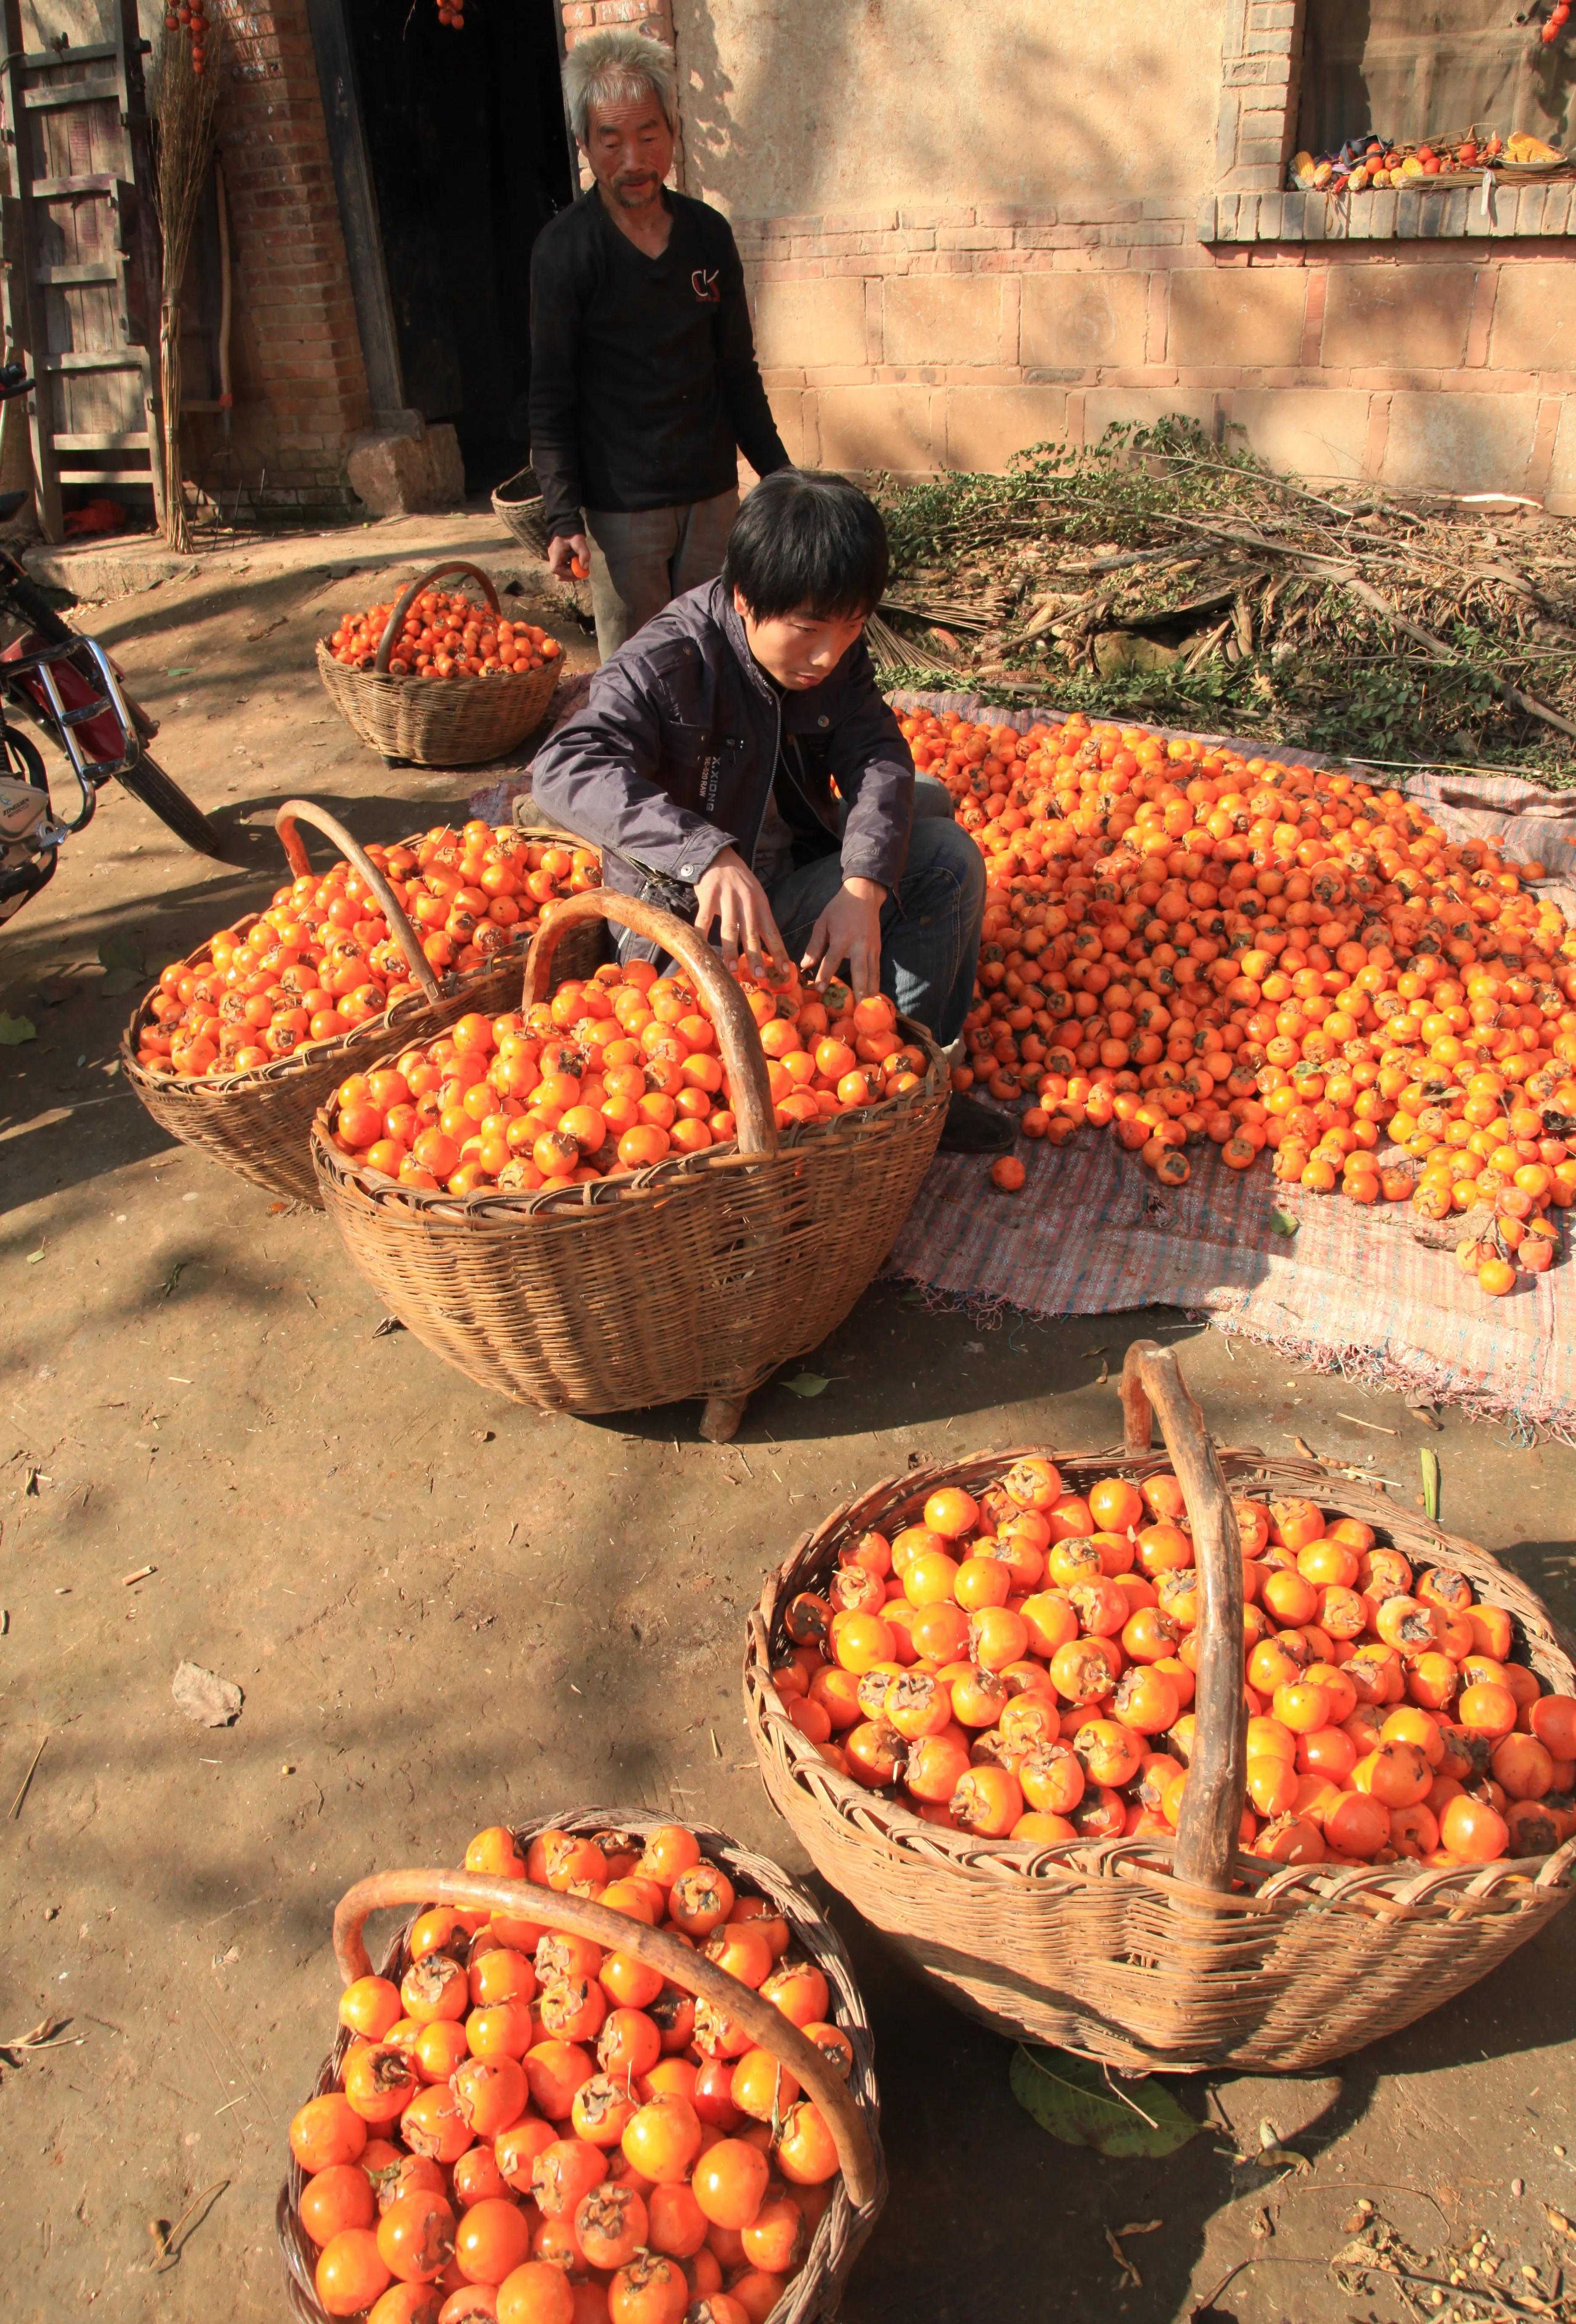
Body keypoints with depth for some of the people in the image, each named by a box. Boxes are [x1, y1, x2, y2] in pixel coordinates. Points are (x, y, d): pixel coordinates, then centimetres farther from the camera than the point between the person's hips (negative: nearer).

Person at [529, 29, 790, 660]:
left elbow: (739, 372, 15)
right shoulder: (565, 248, -6)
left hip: (713, 493, 4)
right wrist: (562, 517, -18)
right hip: (620, 507, -4)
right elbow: (550, 399, -7)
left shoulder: (709, 234, 6)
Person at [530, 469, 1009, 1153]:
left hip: (790, 864, 7)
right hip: (686, 917, -7)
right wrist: (709, 854, -55)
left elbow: (876, 754, -13)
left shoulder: (835, 650, -5)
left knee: (948, 857, -1)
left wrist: (864, 887, -34)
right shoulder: (667, 665, -25)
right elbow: (565, 769, -40)